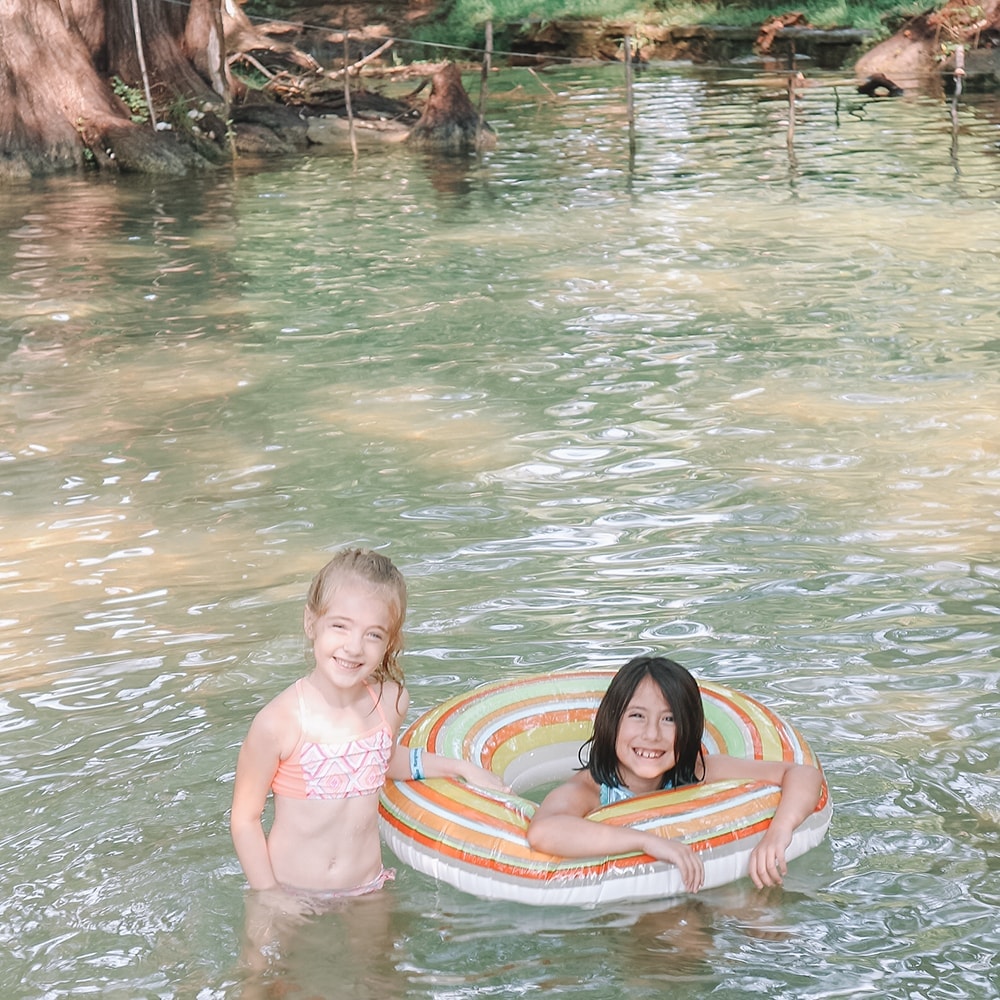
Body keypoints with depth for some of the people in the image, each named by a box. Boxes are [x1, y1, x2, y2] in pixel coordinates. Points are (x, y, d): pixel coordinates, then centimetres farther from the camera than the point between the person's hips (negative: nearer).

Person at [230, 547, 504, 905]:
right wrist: (271, 899, -15)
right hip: (293, 894, -3)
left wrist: (459, 767, 18)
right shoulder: (279, 722, -23)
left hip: (367, 888, 4)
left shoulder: (391, 703, -8)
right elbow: (245, 819, -13)